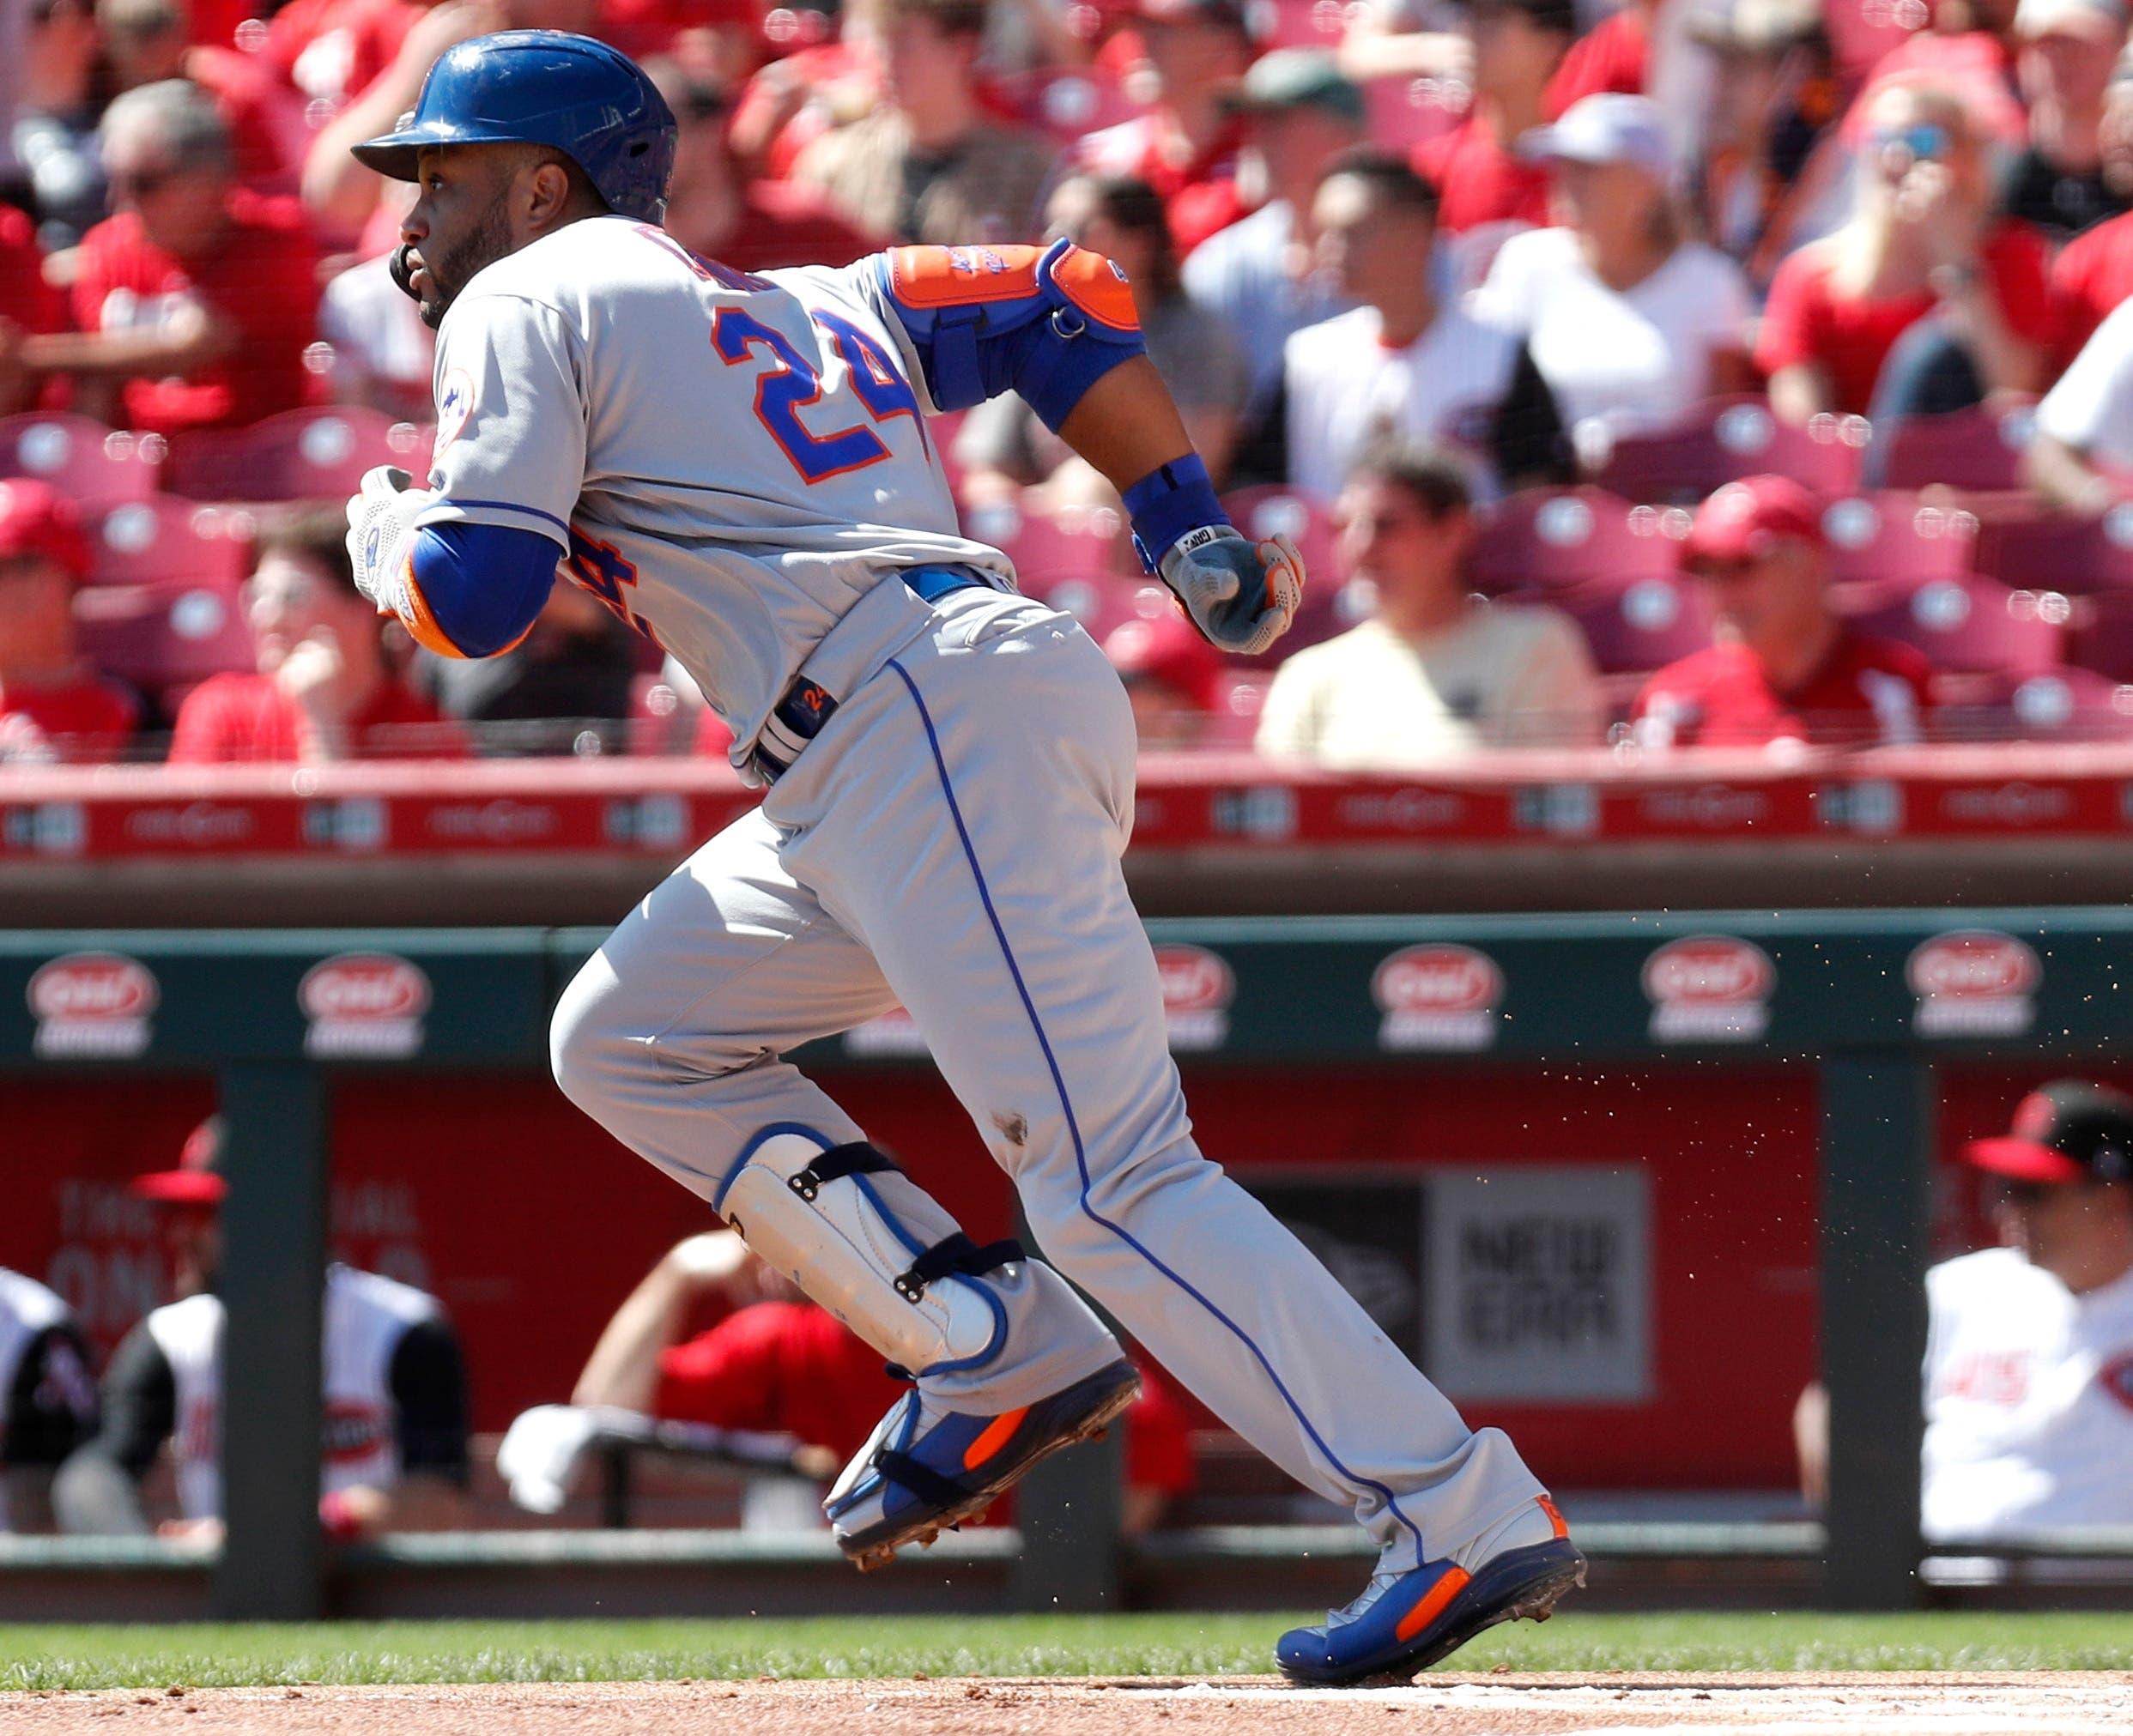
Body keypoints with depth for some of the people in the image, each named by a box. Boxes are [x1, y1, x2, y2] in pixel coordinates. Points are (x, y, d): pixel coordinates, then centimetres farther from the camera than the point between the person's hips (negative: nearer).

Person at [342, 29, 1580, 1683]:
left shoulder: (529, 305, 5)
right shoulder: (798, 301, 29)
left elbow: (476, 595, -3)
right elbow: (1067, 297, 26)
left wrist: (387, 534, 19)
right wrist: (1190, 527, 21)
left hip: (929, 728, -9)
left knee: (1116, 1182, -14)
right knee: (627, 1036, 17)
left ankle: (1470, 1518, -21)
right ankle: (1004, 1359, 9)